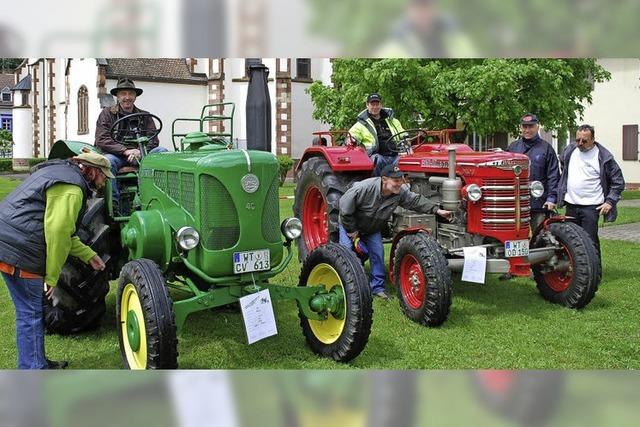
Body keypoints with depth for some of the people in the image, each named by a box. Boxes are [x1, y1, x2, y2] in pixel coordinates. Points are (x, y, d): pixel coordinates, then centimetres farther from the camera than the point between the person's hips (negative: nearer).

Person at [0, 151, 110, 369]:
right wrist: (52, 277, -14)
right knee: (31, 313, -2)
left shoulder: (60, 172, 21)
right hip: (18, 251, -10)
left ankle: (38, 363, 30)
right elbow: (57, 232, -21)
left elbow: (61, 228, 27)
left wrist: (89, 256, 28)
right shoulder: (72, 187, -13)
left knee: (30, 310, 19)